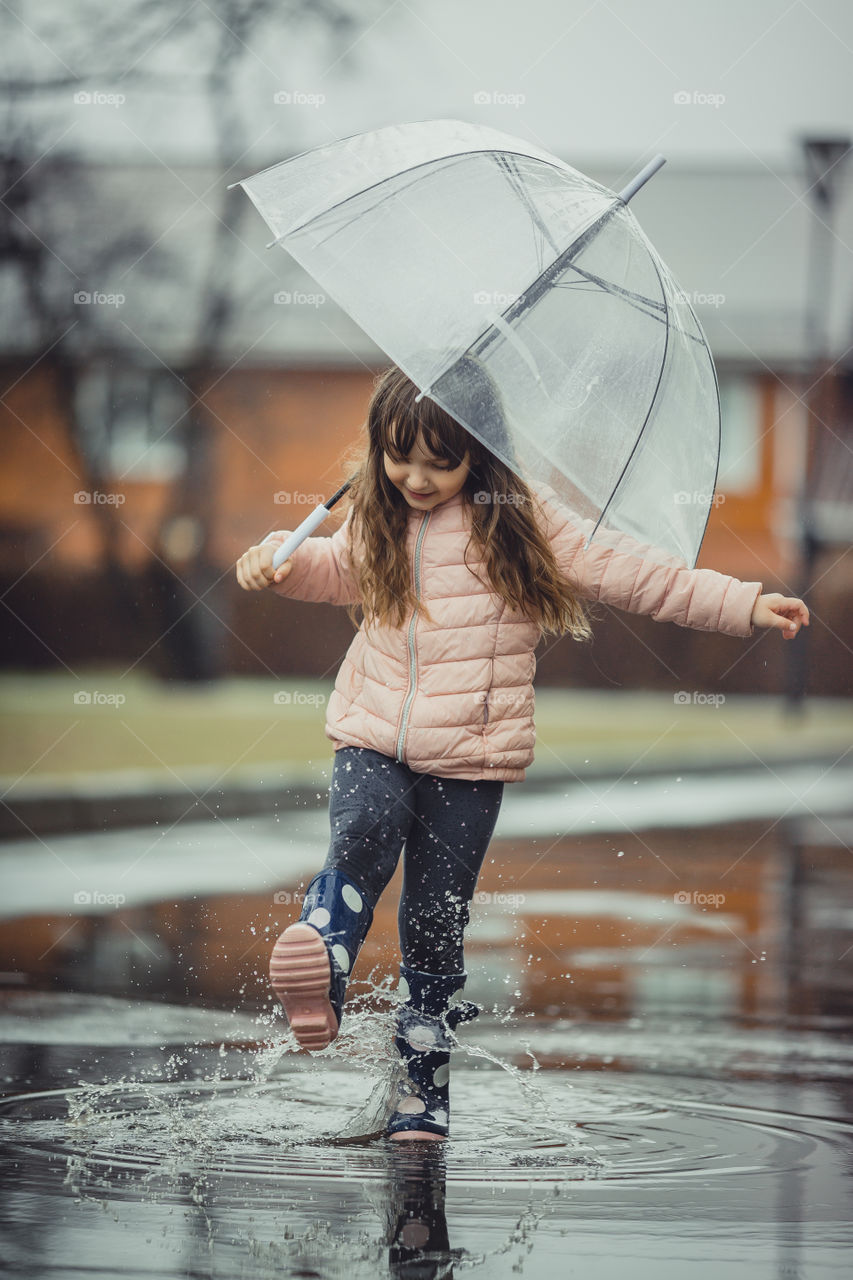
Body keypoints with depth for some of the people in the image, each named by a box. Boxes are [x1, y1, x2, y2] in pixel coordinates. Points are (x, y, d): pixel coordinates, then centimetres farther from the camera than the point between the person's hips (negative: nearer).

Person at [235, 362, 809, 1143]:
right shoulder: (375, 524, 8)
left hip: (470, 759, -3)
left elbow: (627, 573, -3)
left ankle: (424, 1092, 9)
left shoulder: (522, 520, -3)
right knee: (361, 838, -30)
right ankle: (318, 978, -38)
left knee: (436, 923, 0)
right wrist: (281, 560, 9)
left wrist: (746, 607, -8)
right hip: (373, 739, 3)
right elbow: (334, 570, 30)